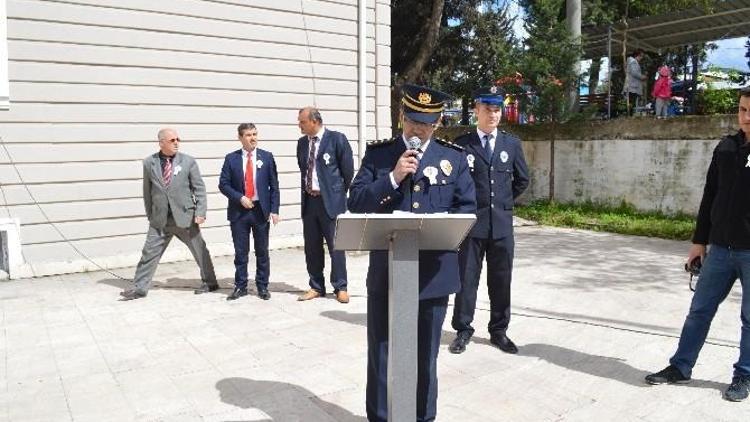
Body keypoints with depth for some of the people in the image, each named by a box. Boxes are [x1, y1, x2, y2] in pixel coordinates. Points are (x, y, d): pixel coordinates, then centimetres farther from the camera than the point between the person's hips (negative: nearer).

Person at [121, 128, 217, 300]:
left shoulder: (188, 161, -1)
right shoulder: (149, 163, 3)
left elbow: (199, 188, -1)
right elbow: (147, 191, 10)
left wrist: (200, 212, -9)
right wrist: (150, 214, 9)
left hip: (185, 217, -1)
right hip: (159, 219, 1)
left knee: (200, 251, 8)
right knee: (149, 253, 4)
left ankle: (209, 282, 24)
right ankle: (139, 288, 16)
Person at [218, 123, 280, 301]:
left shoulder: (267, 157, 3)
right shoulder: (231, 159, 2)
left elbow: (274, 186, 1)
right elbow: (223, 184, 2)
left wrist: (274, 210, -6)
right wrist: (240, 198, -12)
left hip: (261, 210, 0)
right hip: (239, 211, 0)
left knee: (262, 251, 7)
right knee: (240, 252, 7)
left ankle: (262, 286, 18)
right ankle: (240, 286, 19)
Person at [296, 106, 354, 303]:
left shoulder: (337, 139, -6)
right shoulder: (302, 143, 10)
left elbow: (348, 169, -3)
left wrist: (341, 193, 4)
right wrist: (306, 190, 14)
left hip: (331, 200, -5)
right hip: (309, 200, 6)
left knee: (336, 245, -1)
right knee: (311, 246, 9)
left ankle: (340, 288, 11)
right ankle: (316, 287, 21)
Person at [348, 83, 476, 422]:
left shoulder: (454, 157, 6)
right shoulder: (378, 153, 4)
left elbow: (468, 207, 3)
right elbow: (356, 202, -3)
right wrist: (393, 177, -16)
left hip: (434, 271, 1)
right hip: (386, 270, 0)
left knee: (425, 353, 14)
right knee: (381, 352, 9)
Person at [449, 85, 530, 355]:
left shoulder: (512, 144, 8)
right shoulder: (462, 144, -1)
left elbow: (522, 179, 17)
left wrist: (504, 202, 14)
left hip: (502, 222, 3)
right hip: (472, 221, -2)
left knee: (501, 280, 9)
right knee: (467, 278, 4)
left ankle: (499, 331, 22)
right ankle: (463, 330, 15)